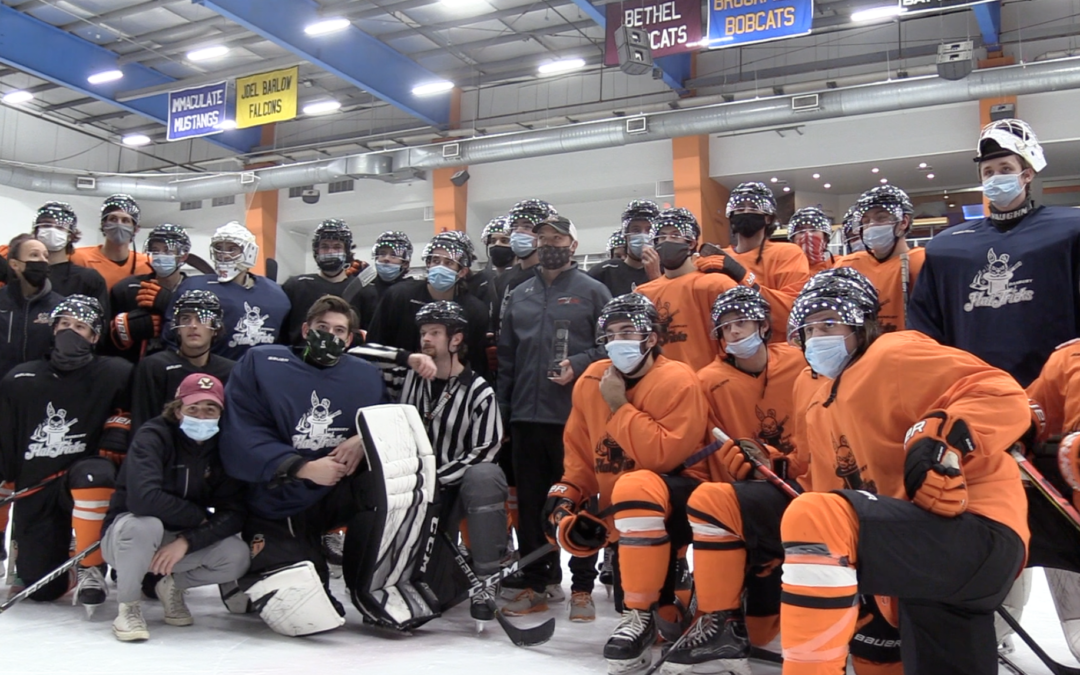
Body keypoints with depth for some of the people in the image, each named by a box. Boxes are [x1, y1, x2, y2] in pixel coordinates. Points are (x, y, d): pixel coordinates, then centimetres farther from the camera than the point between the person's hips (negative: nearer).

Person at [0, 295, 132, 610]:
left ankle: (90, 568, -21)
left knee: (93, 474, -41)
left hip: (86, 478, -3)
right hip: (35, 489, 3)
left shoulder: (115, 374, -3)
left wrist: (109, 453, -15)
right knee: (42, 588, -2)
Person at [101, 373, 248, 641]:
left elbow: (234, 514, -13)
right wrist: (200, 516, -24)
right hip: (124, 534, -4)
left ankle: (173, 585, 10)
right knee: (144, 525, -38)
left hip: (180, 541, 4)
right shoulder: (153, 436, -20)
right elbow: (143, 499, -36)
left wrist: (186, 541, -27)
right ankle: (128, 606, -11)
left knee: (238, 556, -20)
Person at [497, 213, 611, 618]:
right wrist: (503, 407, 11)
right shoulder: (519, 296, 17)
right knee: (530, 503, 10)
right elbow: (505, 356, 18)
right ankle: (535, 583, 20)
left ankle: (583, 587, 11)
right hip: (526, 416, 5)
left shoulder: (592, 291, 3)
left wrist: (578, 364, -17)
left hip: (576, 414, -4)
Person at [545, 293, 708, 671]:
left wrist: (619, 406, -22)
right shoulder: (591, 381, 3)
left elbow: (663, 455, -28)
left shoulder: (677, 380, -17)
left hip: (682, 496, -9)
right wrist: (568, 495, -4)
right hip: (618, 509, 9)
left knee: (635, 487, -36)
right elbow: (580, 452, 11)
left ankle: (641, 616, -23)